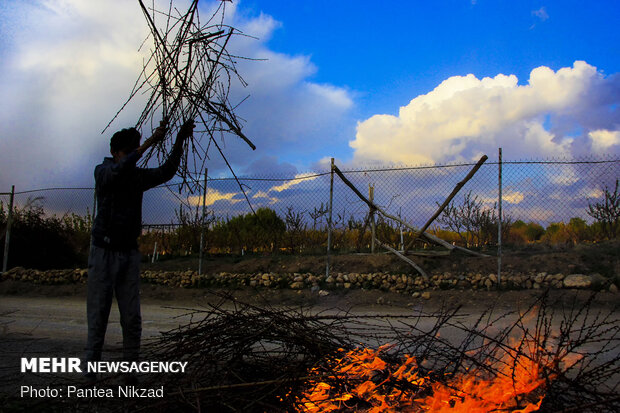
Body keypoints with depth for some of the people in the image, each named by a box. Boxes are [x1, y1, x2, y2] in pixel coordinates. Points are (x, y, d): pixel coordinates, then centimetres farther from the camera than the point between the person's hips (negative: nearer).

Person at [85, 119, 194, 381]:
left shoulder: (139, 176, 10)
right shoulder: (102, 171, -2)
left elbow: (166, 172, -2)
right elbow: (119, 170, -24)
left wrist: (179, 141, -13)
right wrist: (150, 143, -30)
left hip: (130, 253, 4)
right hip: (104, 251, -3)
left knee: (132, 317, 0)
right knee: (98, 315, -1)